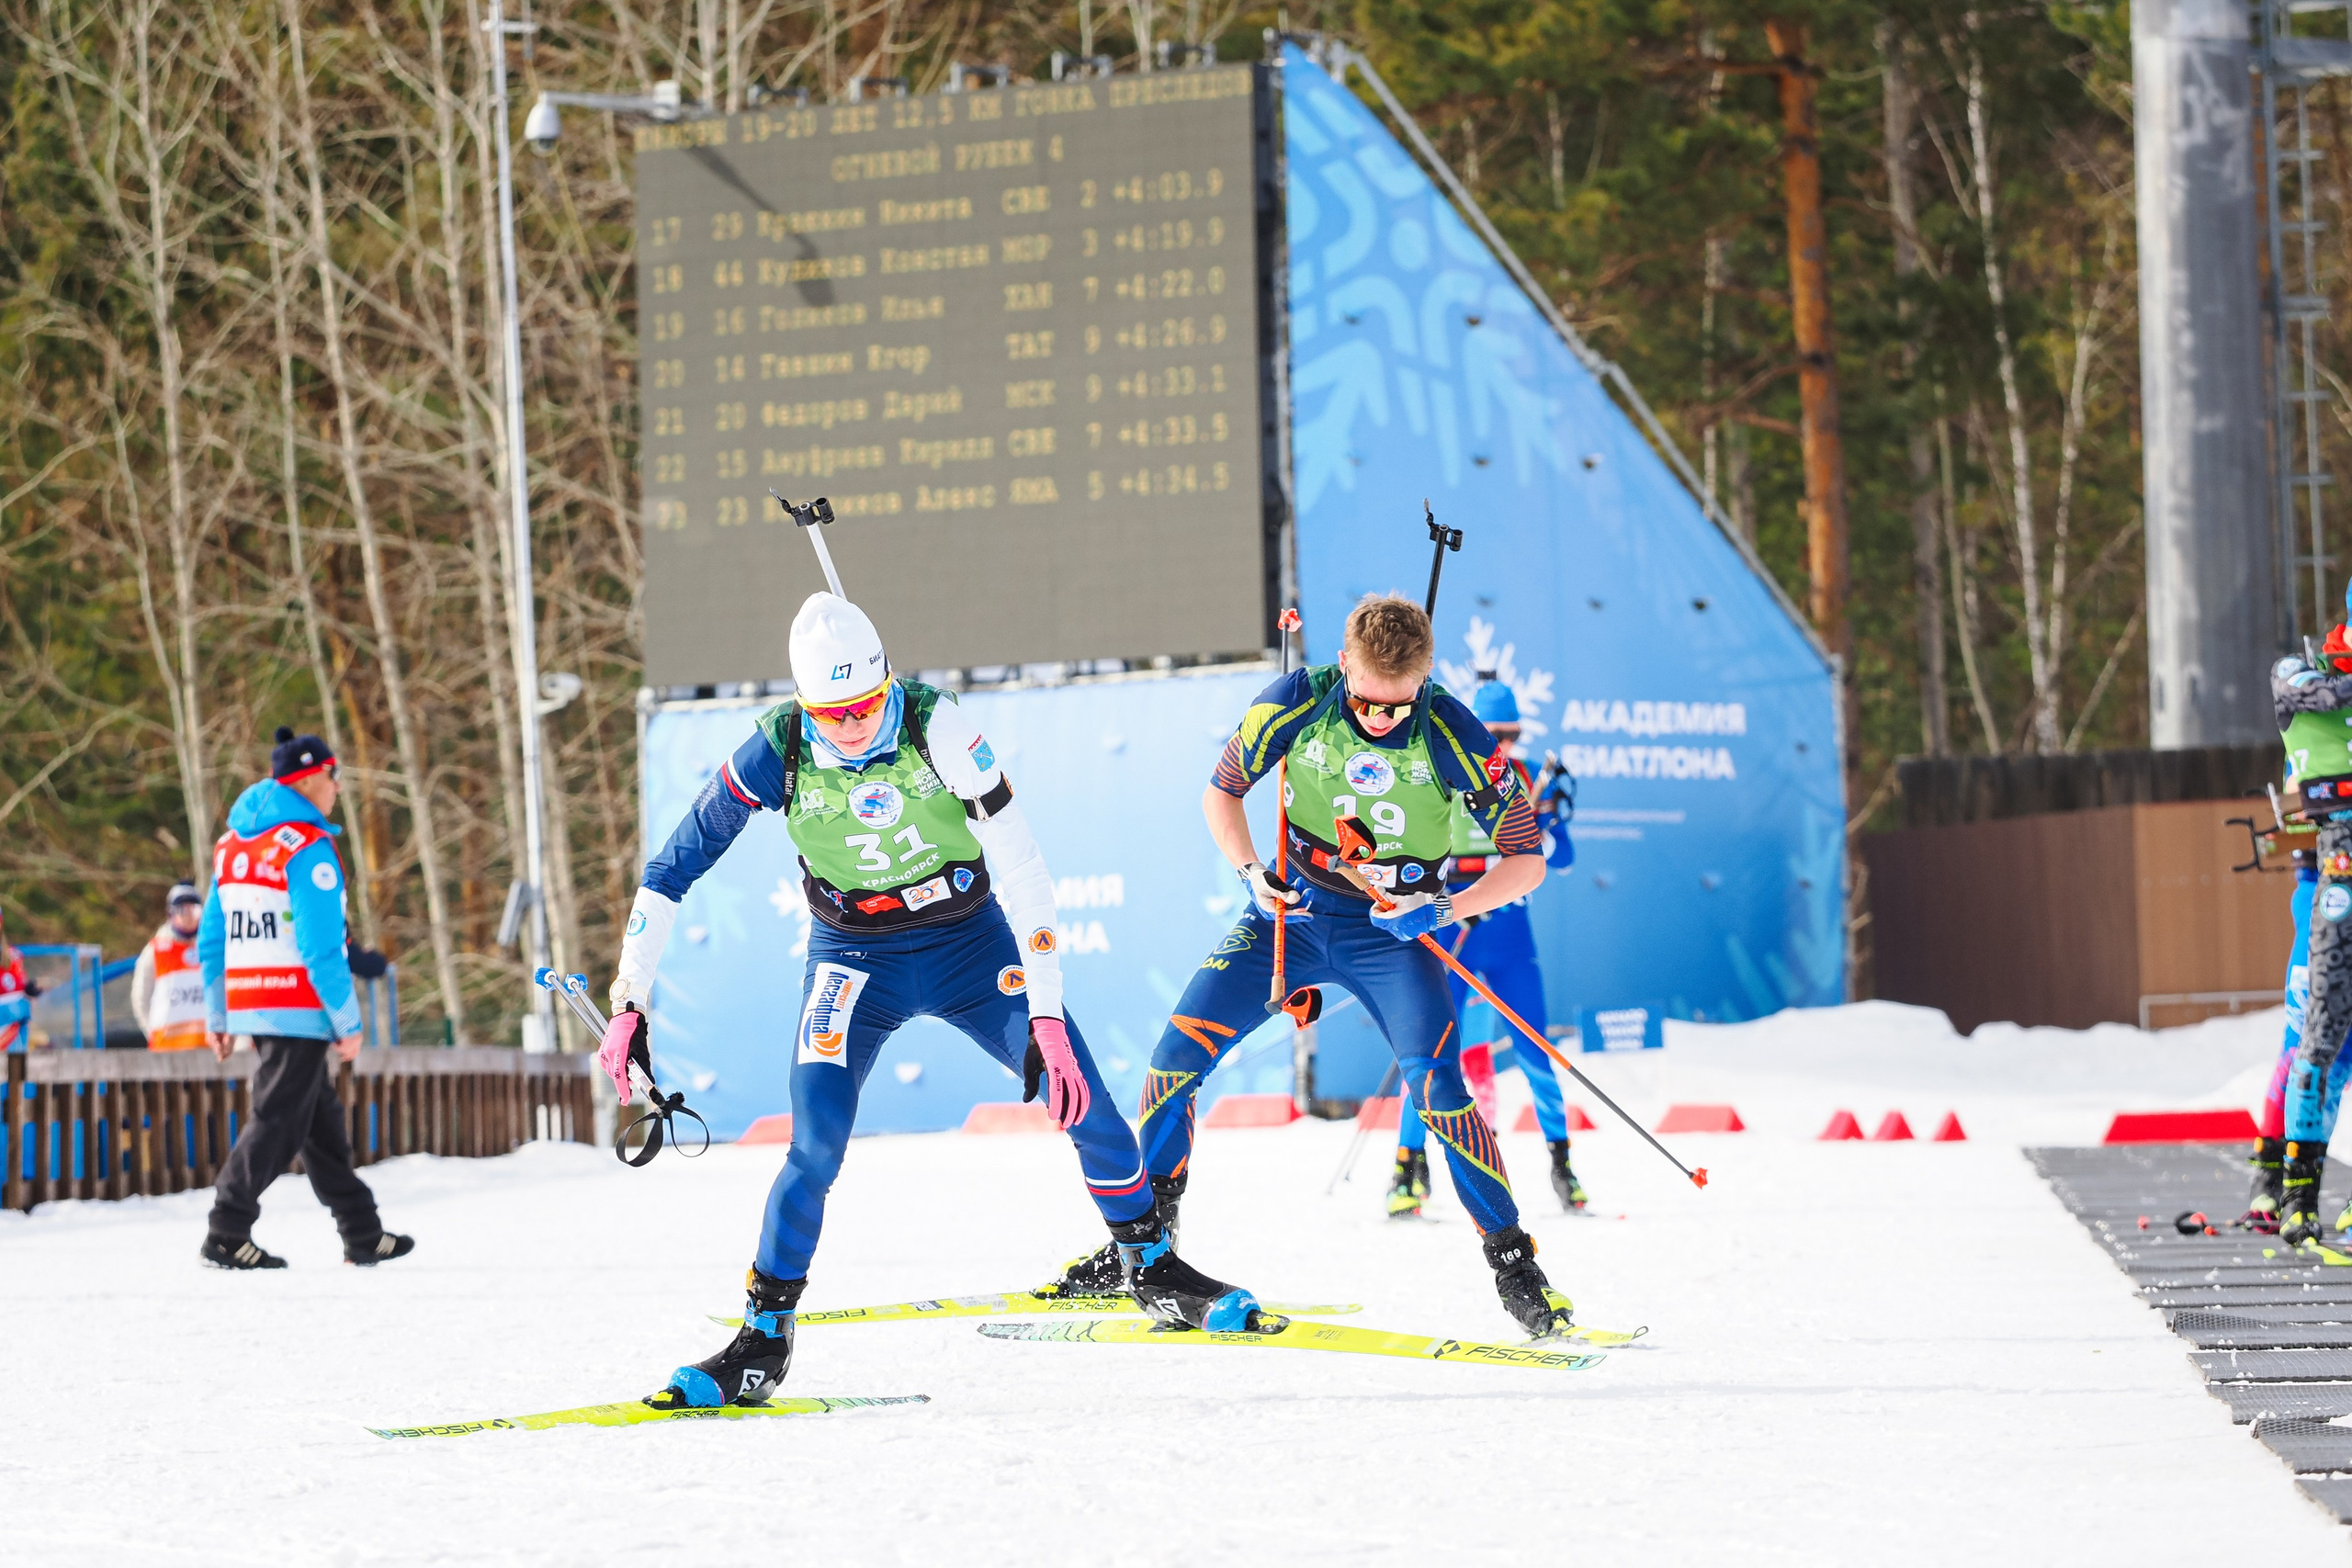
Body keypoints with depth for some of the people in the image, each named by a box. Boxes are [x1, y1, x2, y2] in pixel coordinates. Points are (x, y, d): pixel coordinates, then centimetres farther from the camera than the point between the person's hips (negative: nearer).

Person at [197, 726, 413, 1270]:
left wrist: (216, 1016, 21)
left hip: (248, 1002, 9)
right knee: (277, 1121, -4)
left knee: (321, 1118, 15)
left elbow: (212, 940, 16)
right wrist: (348, 1022, -13)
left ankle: (363, 1235, 20)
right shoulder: (307, 848, -14)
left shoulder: (233, 845, 13)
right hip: (300, 1009, -9)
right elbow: (321, 948, -18)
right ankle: (226, 1236, -6)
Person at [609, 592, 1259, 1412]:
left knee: (1083, 1100, -9)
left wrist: (1047, 1015, -29)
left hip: (970, 942, 0)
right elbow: (669, 872, -12)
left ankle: (1153, 1269, 14)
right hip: (856, 959, 0)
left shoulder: (938, 727, -24)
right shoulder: (778, 752, -20)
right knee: (815, 1147, -17)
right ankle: (763, 1340, -4)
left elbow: (1019, 867, -25)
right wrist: (628, 1006, -14)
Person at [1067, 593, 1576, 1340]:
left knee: (1437, 1092, -22)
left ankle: (1515, 1268, -12)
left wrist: (1445, 909, -28)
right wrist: (1252, 873, -17)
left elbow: (1527, 859, -14)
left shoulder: (1454, 736, -21)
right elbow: (1221, 791, -1)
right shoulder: (1297, 703, -17)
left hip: (1392, 928, -2)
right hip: (1293, 912, 3)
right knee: (1175, 1055, -7)